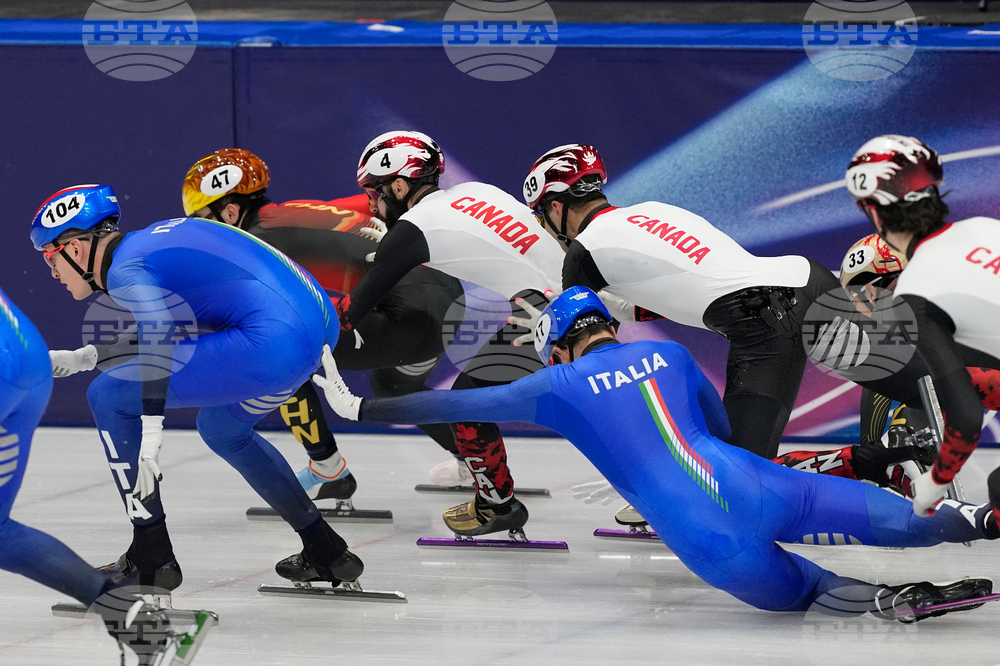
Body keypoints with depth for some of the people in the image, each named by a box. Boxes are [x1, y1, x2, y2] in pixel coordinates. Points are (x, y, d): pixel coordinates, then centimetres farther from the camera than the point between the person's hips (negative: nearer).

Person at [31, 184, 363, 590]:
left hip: (270, 341, -10)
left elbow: (157, 336, -23)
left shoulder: (126, 270, -4)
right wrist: (82, 359, 40)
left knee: (109, 397, -1)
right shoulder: (148, 241, 25)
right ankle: (327, 553, 36)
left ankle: (151, 557, 2)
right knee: (221, 428, 35)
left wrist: (151, 433, -29)